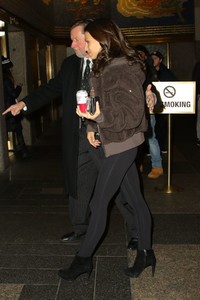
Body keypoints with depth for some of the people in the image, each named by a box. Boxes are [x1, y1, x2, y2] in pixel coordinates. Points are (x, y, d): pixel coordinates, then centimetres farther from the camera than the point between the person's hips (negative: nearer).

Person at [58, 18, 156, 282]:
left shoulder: (123, 70, -18)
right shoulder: (106, 68, 10)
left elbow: (132, 114, -21)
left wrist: (99, 115, -33)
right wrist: (93, 127, 3)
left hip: (121, 145, -9)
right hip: (120, 144, 9)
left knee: (98, 203, -1)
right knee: (135, 199, 14)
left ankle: (83, 259, 14)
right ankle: (145, 253, 27)